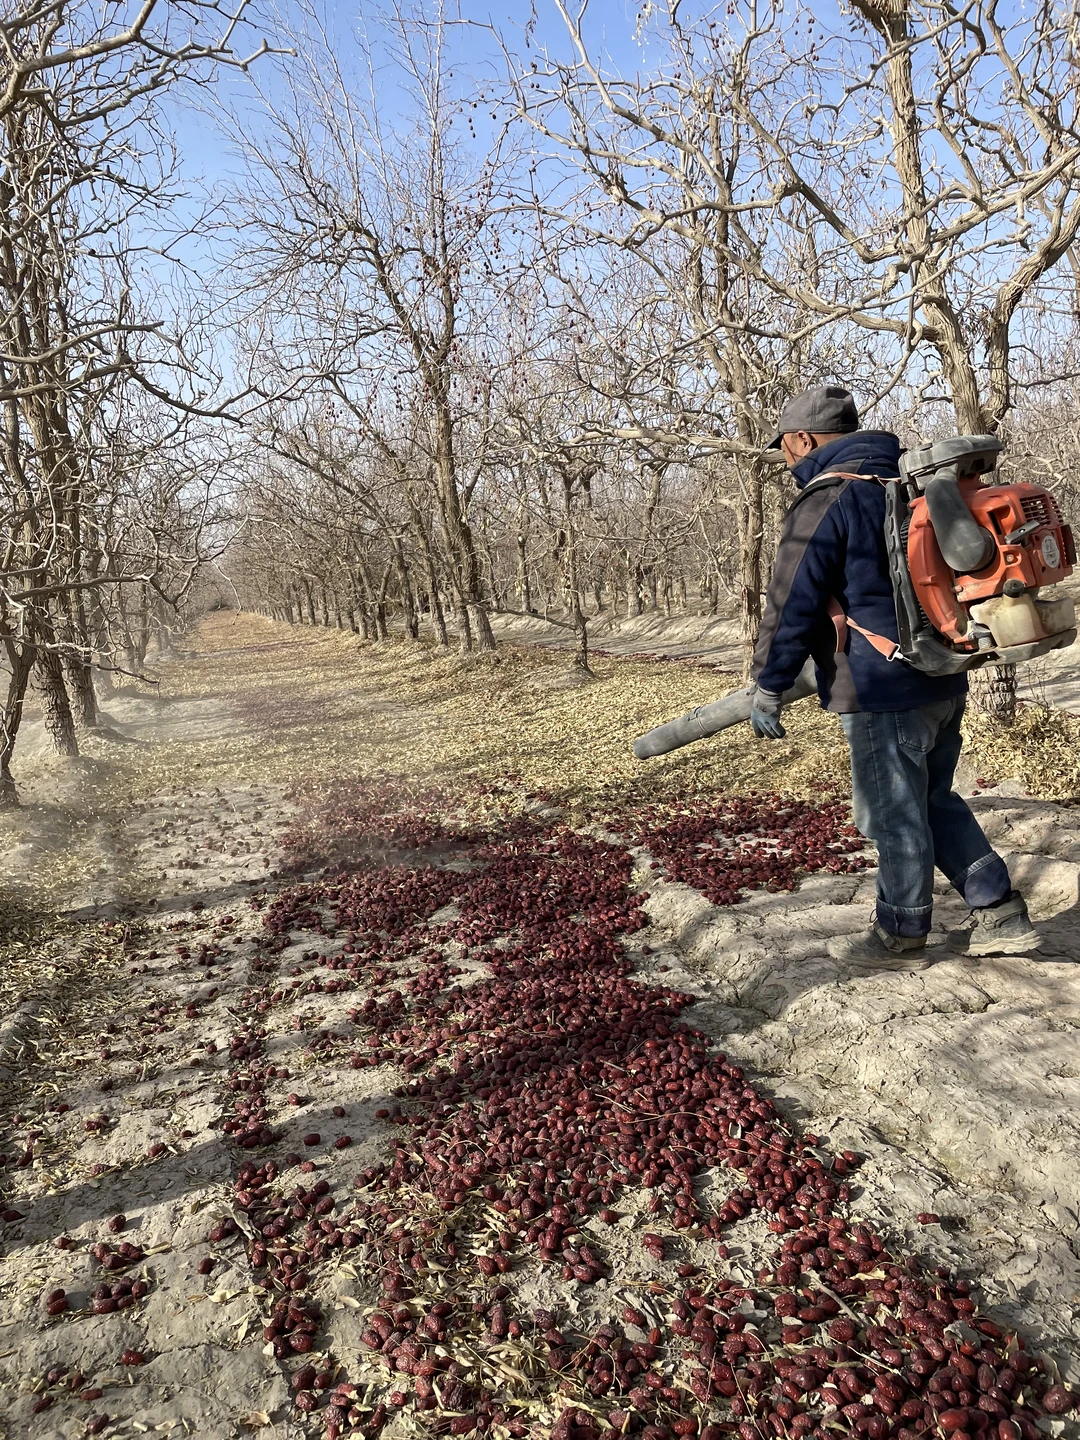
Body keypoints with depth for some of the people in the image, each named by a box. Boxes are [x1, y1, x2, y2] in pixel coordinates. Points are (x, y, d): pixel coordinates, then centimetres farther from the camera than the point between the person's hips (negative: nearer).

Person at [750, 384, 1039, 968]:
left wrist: (766, 688, -7)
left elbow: (791, 606, -14)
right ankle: (1001, 914, 23)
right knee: (935, 802, 20)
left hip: (885, 691, -9)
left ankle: (901, 936, 19)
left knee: (894, 814, 4)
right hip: (942, 680, 9)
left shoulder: (824, 502, -13)